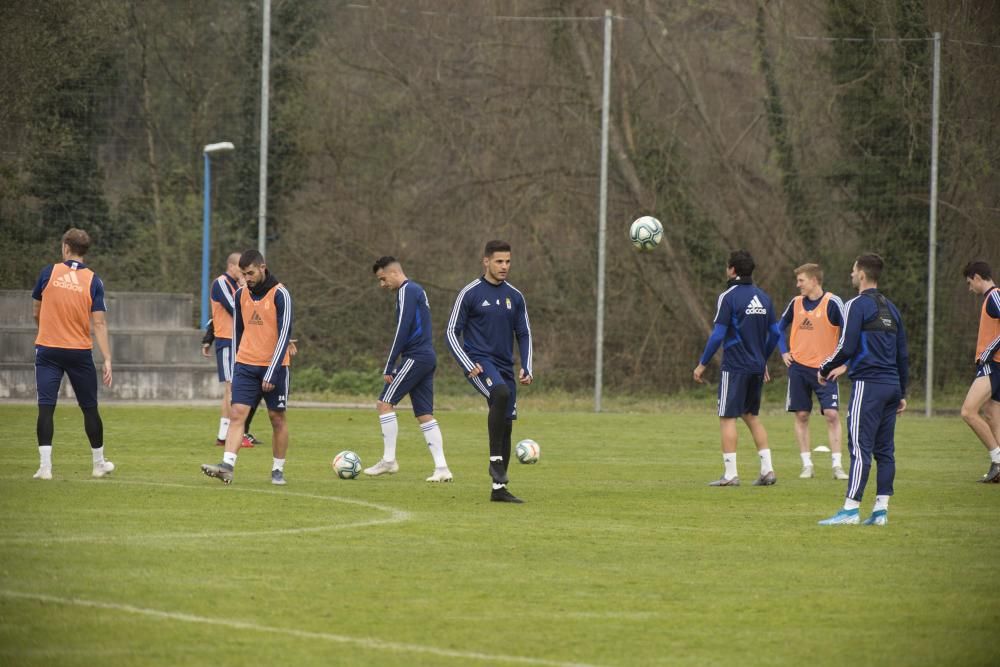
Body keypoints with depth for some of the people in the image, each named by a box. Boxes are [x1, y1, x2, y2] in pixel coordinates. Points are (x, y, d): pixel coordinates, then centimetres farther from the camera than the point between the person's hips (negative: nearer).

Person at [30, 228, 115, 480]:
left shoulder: (49, 272, -2)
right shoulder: (92, 280, -3)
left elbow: (36, 313, 7)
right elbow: (99, 323, -8)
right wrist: (107, 359, -8)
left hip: (48, 350, 0)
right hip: (80, 352, 0)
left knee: (46, 408, -2)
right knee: (90, 409, 13)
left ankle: (45, 466, -12)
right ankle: (99, 463, 23)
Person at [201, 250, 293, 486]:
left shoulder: (280, 295, -9)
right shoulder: (241, 295, 7)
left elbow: (284, 334, -13)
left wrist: (272, 373, -18)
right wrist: (235, 366, 16)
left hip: (273, 366, -4)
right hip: (246, 366, 4)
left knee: (277, 418, 4)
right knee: (237, 413, -9)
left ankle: (278, 470, 15)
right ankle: (227, 466, -18)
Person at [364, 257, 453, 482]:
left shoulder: (407, 291, -9)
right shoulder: (417, 290, 20)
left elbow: (402, 330, -17)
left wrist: (389, 366, -15)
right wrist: (396, 366, 23)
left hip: (415, 357, -10)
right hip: (428, 358, 10)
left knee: (384, 403, -6)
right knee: (424, 414, 7)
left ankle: (388, 460, -6)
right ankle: (441, 468, 2)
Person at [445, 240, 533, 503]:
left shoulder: (515, 296, 10)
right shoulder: (470, 293, -4)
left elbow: (524, 334, 17)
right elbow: (451, 332, -3)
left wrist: (526, 368, 3)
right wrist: (468, 365, -14)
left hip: (505, 367, 6)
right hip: (479, 362, -6)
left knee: (506, 425, 4)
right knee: (501, 393, -34)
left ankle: (499, 488, 13)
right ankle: (495, 460, -26)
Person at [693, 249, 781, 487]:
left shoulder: (729, 296, -10)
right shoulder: (762, 297, 10)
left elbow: (718, 334, -14)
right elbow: (774, 333, 14)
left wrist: (702, 364, -6)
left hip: (735, 367, -7)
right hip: (757, 366, 7)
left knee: (727, 418, -3)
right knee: (751, 415, 17)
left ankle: (730, 474, -7)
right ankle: (767, 470, 10)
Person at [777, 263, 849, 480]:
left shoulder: (832, 303, -9)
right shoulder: (796, 303, 6)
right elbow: (780, 327, 22)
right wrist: (784, 351, 10)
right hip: (799, 367, 4)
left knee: (832, 414, -10)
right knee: (801, 415, 3)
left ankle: (837, 465, -6)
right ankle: (807, 464, 9)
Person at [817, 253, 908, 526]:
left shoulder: (857, 305, -7)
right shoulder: (890, 308, 17)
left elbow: (846, 347, -13)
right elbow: (902, 353, 19)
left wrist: (824, 369, 2)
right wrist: (902, 393, 23)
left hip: (868, 385, -8)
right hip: (891, 385, 8)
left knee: (860, 447, -10)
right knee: (884, 449, 8)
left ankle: (851, 508, -14)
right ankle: (881, 509, 6)